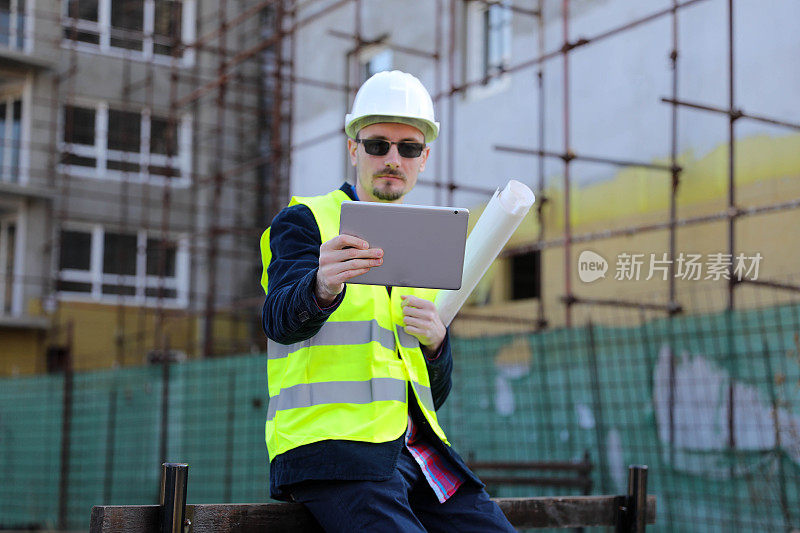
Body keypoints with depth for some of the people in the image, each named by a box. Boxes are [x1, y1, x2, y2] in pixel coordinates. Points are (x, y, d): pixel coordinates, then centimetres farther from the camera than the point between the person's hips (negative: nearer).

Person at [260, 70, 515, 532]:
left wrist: (436, 339, -3)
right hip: (333, 447, -6)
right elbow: (281, 320, -16)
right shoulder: (304, 221, 5)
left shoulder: (422, 252, 22)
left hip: (415, 449, 6)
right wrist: (323, 286, -38)